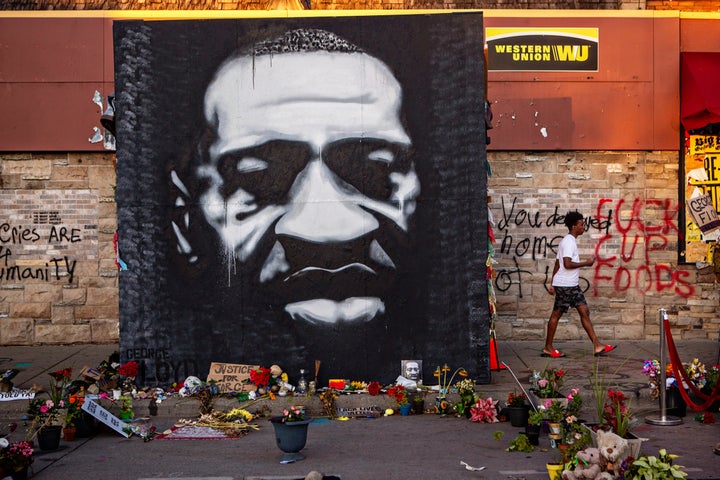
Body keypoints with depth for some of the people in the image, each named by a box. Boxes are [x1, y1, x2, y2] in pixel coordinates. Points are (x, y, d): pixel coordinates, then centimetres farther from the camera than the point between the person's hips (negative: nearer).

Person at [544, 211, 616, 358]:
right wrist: (586, 263, -14)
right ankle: (548, 348, 8)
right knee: (556, 314, -1)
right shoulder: (569, 242, -14)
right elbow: (567, 264, -25)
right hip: (564, 285, -10)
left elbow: (557, 264, 18)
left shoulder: (569, 241, 16)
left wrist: (552, 283, 19)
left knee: (584, 312, 5)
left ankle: (597, 346, 3)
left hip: (572, 285, 10)